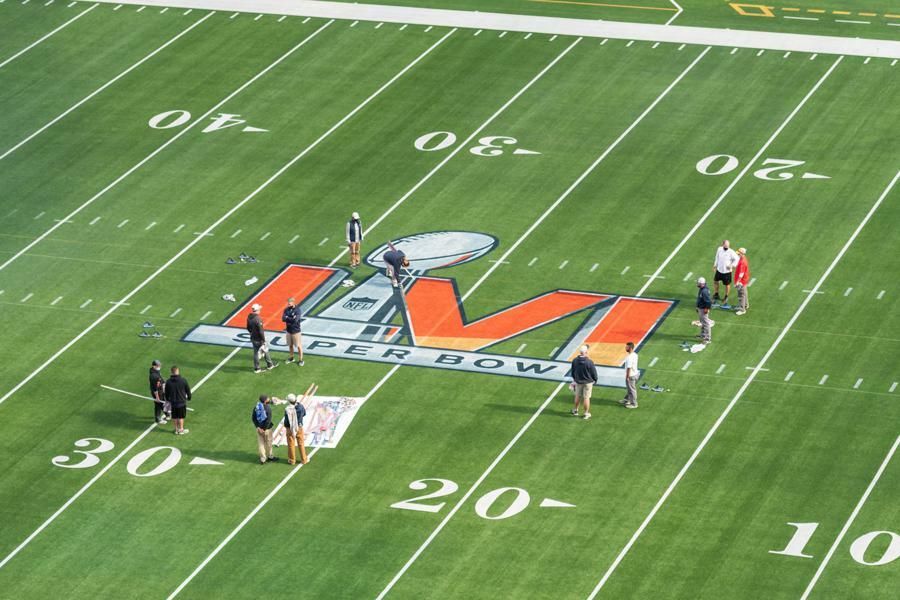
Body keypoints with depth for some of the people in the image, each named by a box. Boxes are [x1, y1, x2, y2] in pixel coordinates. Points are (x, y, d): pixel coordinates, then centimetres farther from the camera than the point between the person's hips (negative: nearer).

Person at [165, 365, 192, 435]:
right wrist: (189, 397, 17)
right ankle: (181, 430, 17)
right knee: (181, 416, 9)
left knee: (174, 417, 14)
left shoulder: (168, 381, -8)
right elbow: (188, 390, -2)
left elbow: (166, 392, 5)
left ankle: (176, 429, 23)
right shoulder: (183, 380, -14)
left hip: (173, 402, 2)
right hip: (182, 402, -2)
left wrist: (167, 399, 23)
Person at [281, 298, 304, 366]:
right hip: (288, 330, 5)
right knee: (290, 345, 16)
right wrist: (291, 319, -20)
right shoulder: (286, 310, 1)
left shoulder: (297, 310, -15)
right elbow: (283, 319, -9)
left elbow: (295, 320, -25)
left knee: (299, 346, 1)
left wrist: (287, 318, -15)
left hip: (295, 331, -5)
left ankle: (300, 360, 10)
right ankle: (291, 358, 32)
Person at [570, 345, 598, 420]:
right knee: (586, 398, 6)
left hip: (578, 382, 4)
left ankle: (575, 410, 38)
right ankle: (586, 413, 14)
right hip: (588, 382, -4)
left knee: (578, 396, 21)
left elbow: (573, 371, 6)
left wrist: (574, 379, 24)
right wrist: (595, 380, 7)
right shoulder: (589, 362, -24)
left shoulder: (575, 361, -9)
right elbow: (594, 372, -12)